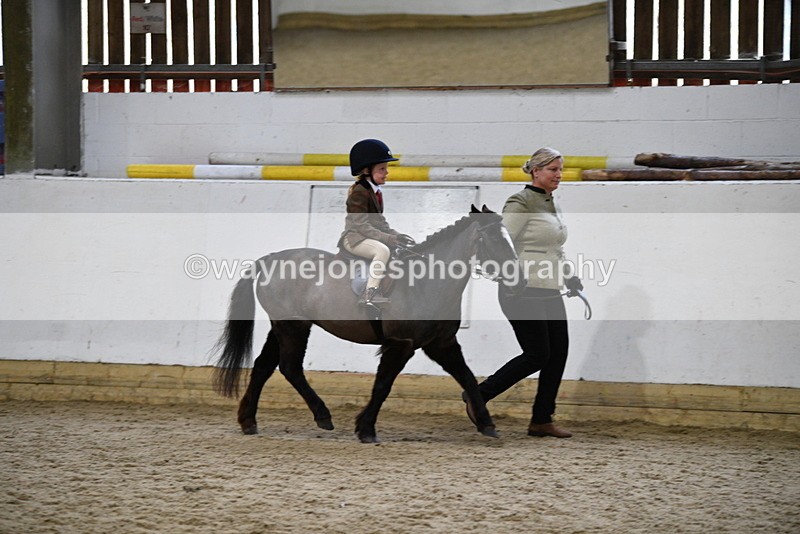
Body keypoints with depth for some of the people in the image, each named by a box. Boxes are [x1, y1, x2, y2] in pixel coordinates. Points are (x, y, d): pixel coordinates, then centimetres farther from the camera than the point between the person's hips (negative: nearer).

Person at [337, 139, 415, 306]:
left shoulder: (376, 191, 16)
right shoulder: (359, 192, -16)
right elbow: (361, 225, -23)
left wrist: (396, 235, 1)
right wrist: (388, 238, -28)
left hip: (370, 235, 10)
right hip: (353, 237, -10)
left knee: (408, 245, 5)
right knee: (383, 250, -36)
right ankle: (369, 294, -39)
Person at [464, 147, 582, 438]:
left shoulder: (550, 204, 17)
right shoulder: (520, 203, -10)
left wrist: (569, 277, 13)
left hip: (550, 293, 9)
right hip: (524, 292, -9)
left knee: (558, 353, 3)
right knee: (537, 355, -7)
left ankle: (542, 420, 10)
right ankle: (477, 395, 5)